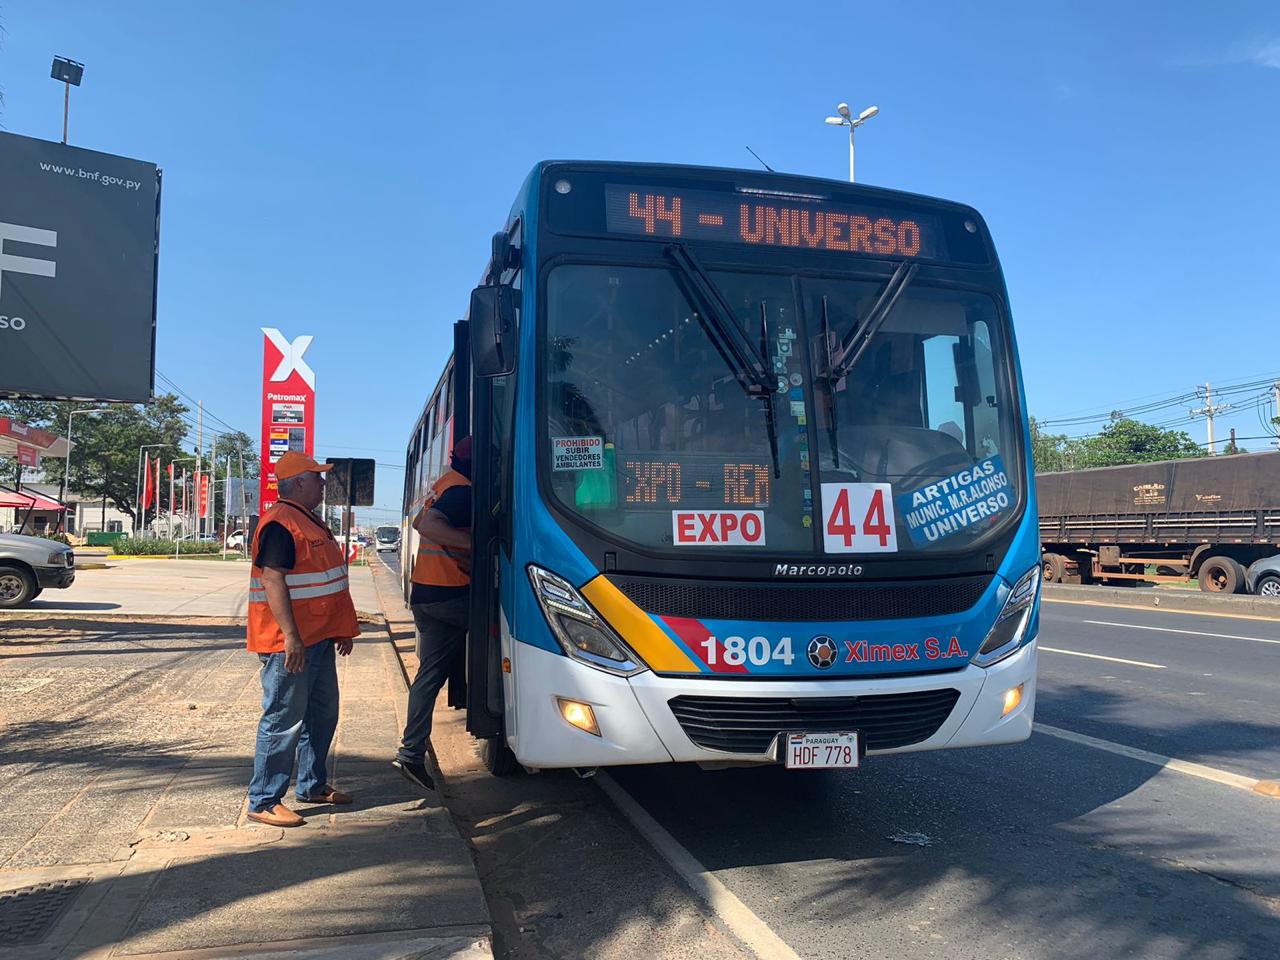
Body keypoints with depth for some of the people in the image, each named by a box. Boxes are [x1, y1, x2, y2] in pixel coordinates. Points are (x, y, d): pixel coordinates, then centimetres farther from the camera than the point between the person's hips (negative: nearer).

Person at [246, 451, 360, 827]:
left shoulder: (309, 521, 16)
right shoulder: (280, 524, -16)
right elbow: (273, 581, -23)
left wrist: (342, 629, 23)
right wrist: (291, 637, -26)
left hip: (318, 639, 11)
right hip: (290, 643, -10)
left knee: (321, 715, 18)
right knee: (284, 722, -3)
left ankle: (313, 785, 32)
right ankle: (263, 802, 8)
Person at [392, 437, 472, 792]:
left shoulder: (442, 485, 17)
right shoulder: (462, 491, -14)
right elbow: (427, 525, -27)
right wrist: (472, 542, -30)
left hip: (424, 595, 9)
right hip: (449, 594, -9)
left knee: (430, 673, 11)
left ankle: (411, 753, 14)